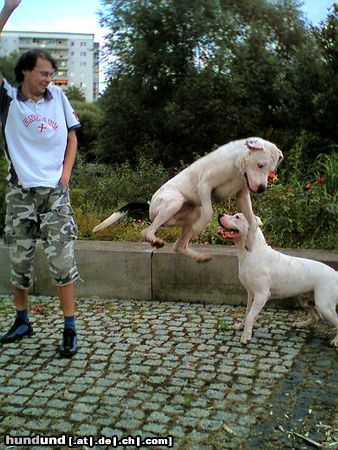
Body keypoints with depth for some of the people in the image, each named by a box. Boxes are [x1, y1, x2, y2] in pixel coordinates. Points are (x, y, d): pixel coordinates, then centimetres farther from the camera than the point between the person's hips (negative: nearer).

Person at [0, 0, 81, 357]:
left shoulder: (58, 97, 6)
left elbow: (72, 137, 14)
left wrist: (66, 174, 2)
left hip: (54, 191, 0)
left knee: (62, 260, -6)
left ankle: (70, 328, 4)